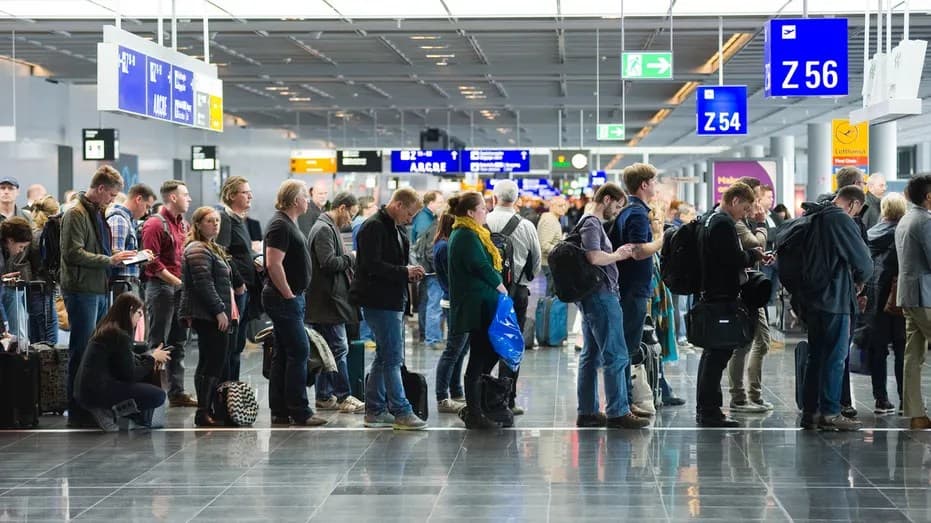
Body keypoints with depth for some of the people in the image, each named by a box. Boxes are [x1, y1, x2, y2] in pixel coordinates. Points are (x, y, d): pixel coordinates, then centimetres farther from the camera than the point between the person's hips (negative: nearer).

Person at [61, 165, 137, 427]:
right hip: (81, 291, -10)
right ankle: (77, 412, -1)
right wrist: (109, 260, -19)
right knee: (82, 352, -5)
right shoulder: (76, 214, -12)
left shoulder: (97, 213, 18)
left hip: (99, 290, 10)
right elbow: (73, 253, -20)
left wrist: (116, 257, 9)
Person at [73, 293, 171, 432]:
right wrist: (152, 358, 3)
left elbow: (125, 361, 25)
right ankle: (109, 410, -8)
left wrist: (150, 357, 13)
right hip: (97, 391, -10)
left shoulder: (105, 329, 14)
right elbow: (130, 374, -10)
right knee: (158, 396, -11)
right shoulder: (120, 336, -14)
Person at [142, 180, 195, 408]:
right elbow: (153, 262, -16)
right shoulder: (155, 224, -10)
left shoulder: (184, 225, 15)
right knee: (158, 344, -5)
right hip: (161, 287, -8)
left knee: (178, 342, 10)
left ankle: (177, 392, 16)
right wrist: (177, 282, -16)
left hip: (180, 287, 8)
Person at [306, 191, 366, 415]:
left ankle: (324, 397, 16)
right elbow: (329, 262, -23)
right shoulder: (324, 230, -14)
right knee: (339, 348, -8)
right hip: (328, 301, -11)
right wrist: (351, 258, -10)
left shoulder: (328, 228, 19)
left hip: (325, 301, 11)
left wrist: (347, 259, 9)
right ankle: (343, 397, -5)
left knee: (328, 349, 13)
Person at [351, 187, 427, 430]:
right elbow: (372, 265, -21)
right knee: (392, 358, -9)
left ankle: (375, 410, 19)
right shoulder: (374, 227, -13)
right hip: (379, 301, -10)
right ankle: (401, 412, -7)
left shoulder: (396, 229, 17)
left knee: (384, 357, 13)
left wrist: (410, 273, 7)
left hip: (394, 301, 10)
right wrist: (404, 272, -17)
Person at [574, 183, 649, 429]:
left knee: (591, 355, 11)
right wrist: (618, 255, -11)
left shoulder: (592, 223, 19)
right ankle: (617, 412, -7)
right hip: (601, 296, -11)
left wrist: (617, 254, 9)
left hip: (592, 298, 11)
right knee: (616, 356, -8)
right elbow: (594, 257, -26)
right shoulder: (591, 224, -13)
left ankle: (587, 411, 14)